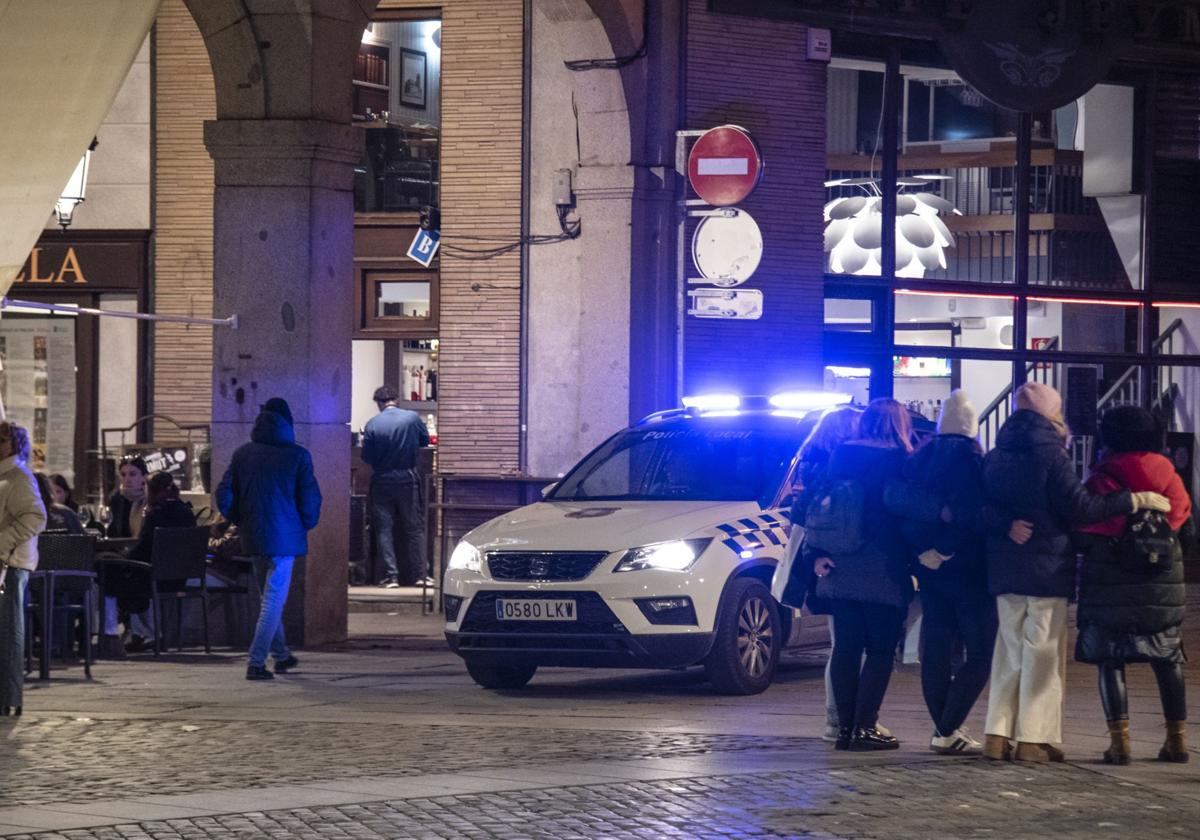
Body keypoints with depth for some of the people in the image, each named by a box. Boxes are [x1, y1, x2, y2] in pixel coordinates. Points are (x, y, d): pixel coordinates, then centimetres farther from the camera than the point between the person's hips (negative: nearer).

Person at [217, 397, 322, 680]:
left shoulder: (242, 453, 3)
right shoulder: (297, 455, -8)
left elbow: (224, 495, 2)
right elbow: (310, 498, -8)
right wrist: (306, 525, 10)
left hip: (253, 537, 5)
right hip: (284, 535, -5)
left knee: (269, 595, 21)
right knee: (274, 598, -2)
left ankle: (281, 654, 31)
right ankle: (256, 662, -10)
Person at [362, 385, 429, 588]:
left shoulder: (372, 425, -10)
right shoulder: (412, 418, -8)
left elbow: (367, 458, -7)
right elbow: (425, 440, 7)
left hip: (382, 481, -1)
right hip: (407, 479, 1)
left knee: (384, 529, 5)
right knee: (413, 527, 10)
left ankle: (391, 576, -1)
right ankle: (419, 573, 10)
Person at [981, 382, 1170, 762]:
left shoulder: (995, 457, 8)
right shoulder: (1049, 455, -12)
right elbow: (1081, 507, -17)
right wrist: (1137, 500, -15)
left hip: (1004, 570, 6)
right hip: (1047, 570, -6)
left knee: (1010, 650, 12)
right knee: (1043, 652, 0)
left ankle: (998, 735, 7)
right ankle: (1034, 739, -2)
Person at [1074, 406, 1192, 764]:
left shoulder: (1102, 481, -8)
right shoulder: (1167, 476, 2)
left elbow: (1084, 535, -9)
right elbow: (1182, 515, 10)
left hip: (1111, 587, -3)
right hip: (1163, 586, 3)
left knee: (1110, 660, 2)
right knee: (1168, 660, 14)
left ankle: (1119, 738, -8)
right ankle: (1177, 738, 16)